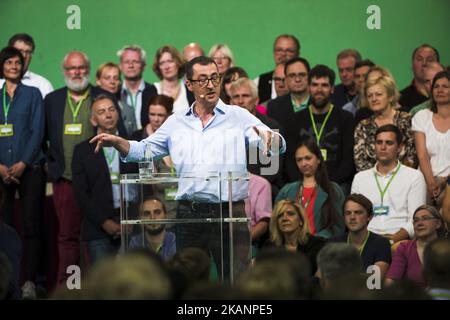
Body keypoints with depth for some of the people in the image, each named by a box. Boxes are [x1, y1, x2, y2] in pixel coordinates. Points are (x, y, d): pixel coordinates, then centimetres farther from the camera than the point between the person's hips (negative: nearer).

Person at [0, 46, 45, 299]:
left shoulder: (33, 94, 7)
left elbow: (37, 131, 0)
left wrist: (23, 164, -10)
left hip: (29, 168, -2)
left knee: (32, 225, -7)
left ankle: (30, 281, -8)